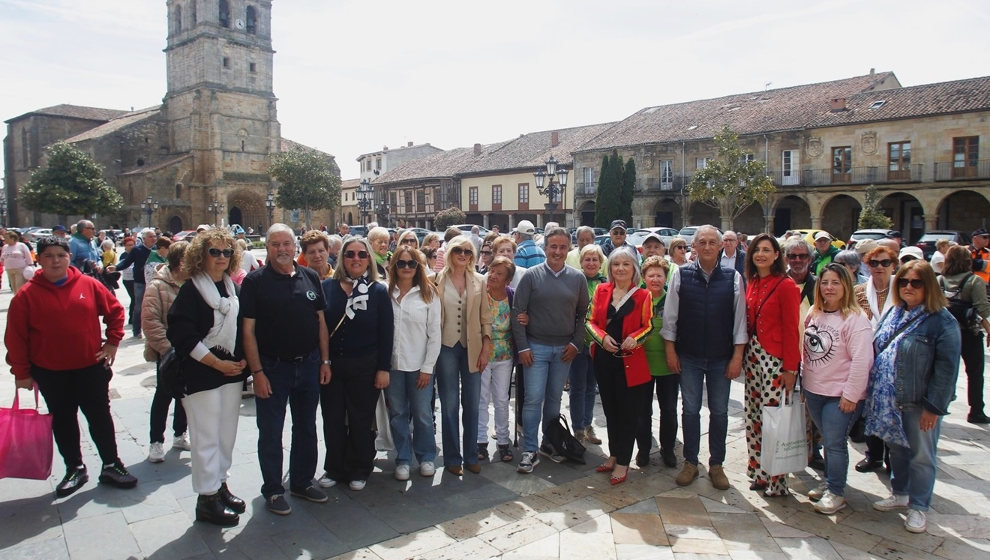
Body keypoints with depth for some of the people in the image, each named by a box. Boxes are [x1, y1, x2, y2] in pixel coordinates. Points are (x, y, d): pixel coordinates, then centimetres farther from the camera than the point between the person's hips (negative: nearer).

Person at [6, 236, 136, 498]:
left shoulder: (88, 285, -5)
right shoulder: (27, 295, -8)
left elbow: (115, 310, 7)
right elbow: (15, 337, -4)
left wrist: (112, 342, 2)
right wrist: (22, 372, -3)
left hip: (91, 366, 0)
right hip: (50, 373, 0)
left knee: (100, 417, 9)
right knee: (63, 422, 13)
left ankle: (111, 465, 22)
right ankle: (75, 469, 28)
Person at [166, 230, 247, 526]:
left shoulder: (233, 288, 10)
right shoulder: (191, 290, -8)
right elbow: (182, 335, -16)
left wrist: (242, 359, 0)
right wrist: (217, 363, -16)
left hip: (233, 371, 6)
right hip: (201, 375, -6)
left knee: (227, 433, 13)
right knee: (206, 437, 0)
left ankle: (220, 485, 28)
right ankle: (207, 498, 11)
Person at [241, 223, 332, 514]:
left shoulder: (310, 277, 4)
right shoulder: (255, 281, -7)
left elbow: (321, 322, 8)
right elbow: (248, 330, -9)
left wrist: (325, 361, 4)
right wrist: (257, 372, -13)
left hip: (309, 364, 4)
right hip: (272, 367, -4)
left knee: (306, 428, 15)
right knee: (271, 433, 7)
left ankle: (302, 481, 32)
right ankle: (273, 490, 23)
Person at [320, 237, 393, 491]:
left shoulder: (379, 291, -3)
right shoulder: (327, 287, 1)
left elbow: (386, 333, -3)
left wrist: (384, 369, -8)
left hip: (365, 367, -2)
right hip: (330, 364, 2)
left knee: (361, 421, 8)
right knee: (332, 419, 11)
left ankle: (359, 471, 25)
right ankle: (334, 468, 29)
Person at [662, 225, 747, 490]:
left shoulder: (733, 278, -2)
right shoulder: (681, 275, -3)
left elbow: (740, 319, 0)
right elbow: (669, 316, 0)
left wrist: (737, 356, -3)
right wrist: (670, 351, -2)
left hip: (721, 358, 1)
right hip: (689, 357, 0)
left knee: (719, 412, 10)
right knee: (690, 410, 9)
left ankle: (716, 464, 25)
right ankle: (690, 462, 23)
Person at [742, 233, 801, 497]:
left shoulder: (786, 285, -8)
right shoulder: (751, 284, 12)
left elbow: (791, 329, -10)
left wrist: (790, 368, -12)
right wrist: (742, 354, 5)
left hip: (773, 360, -7)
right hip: (751, 356, 7)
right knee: (753, 416, 10)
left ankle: (775, 480, 8)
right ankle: (758, 472, 22)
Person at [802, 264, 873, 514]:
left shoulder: (855, 318, -15)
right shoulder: (814, 313, 8)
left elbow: (862, 360, -19)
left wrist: (851, 395, -18)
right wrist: (805, 381, 14)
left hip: (840, 395, -6)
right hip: (813, 390, 6)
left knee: (835, 443, -1)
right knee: (828, 440, 18)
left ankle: (836, 493, 14)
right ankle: (829, 483, 31)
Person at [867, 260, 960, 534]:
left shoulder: (942, 321, -14)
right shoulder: (894, 314, 7)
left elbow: (947, 368, -16)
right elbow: (876, 351, 13)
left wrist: (934, 406, -17)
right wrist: (873, 391, 10)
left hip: (919, 403, -6)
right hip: (889, 400, 6)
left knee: (921, 455, 8)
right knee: (897, 448, 19)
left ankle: (918, 507, 22)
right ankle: (899, 494, 37)